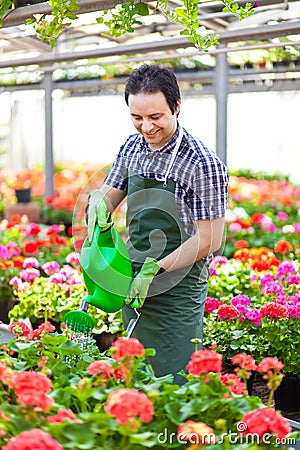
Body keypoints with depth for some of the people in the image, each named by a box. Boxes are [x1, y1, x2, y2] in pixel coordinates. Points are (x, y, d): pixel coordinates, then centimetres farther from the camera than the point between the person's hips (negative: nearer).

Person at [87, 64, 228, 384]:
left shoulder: (204, 165, -17)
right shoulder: (131, 148, 3)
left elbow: (209, 240, -15)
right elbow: (109, 194, 14)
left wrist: (155, 269, -20)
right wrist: (97, 202, -10)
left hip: (177, 290, -6)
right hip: (132, 284, 6)